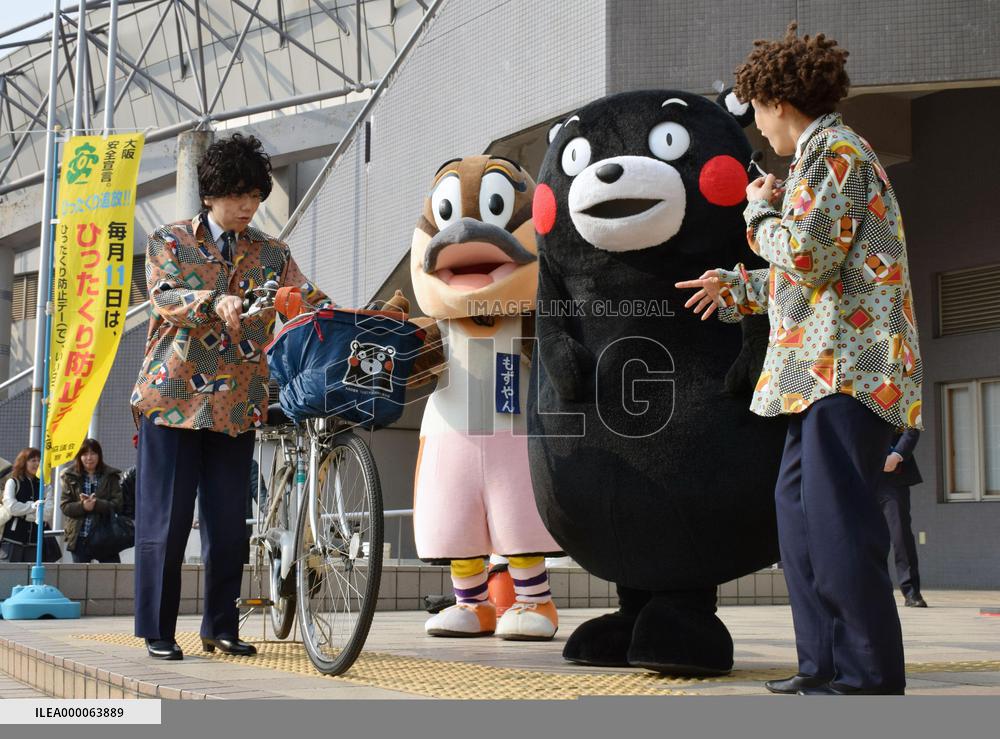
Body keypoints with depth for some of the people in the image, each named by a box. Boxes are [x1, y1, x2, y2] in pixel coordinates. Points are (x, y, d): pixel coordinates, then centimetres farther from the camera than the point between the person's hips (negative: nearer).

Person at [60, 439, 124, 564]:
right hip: (79, 537, 1)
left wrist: (96, 504, -20)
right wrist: (82, 506, -17)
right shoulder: (70, 477, 7)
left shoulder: (110, 477, 3)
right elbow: (64, 506, 1)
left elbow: (118, 504, -5)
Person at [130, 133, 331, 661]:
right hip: (173, 395, -3)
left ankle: (221, 627, 18)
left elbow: (308, 302, 1)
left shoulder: (271, 254, 11)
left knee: (228, 519, 6)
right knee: (165, 516, 0)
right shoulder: (169, 241, 4)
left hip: (238, 404, 3)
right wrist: (215, 302, -33)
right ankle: (157, 630, 10)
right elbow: (165, 297, -14)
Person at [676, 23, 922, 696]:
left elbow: (810, 257, -19)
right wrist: (737, 288, 39)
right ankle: (826, 665, 17)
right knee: (799, 504, 12)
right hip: (824, 367, 11)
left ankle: (870, 680, -8)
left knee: (838, 517, -12)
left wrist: (761, 213, -1)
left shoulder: (833, 149, -7)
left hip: (847, 363, -11)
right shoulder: (825, 154, 23)